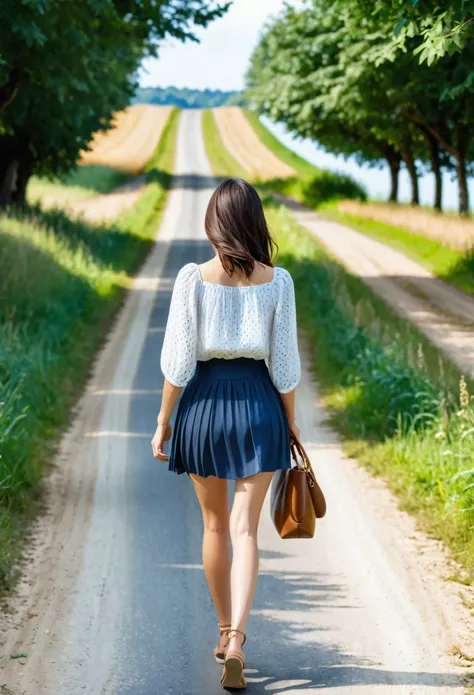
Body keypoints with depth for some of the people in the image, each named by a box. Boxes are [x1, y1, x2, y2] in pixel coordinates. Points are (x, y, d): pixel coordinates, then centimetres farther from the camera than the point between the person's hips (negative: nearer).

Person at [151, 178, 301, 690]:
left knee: (215, 523, 17)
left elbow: (178, 359, -7)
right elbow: (284, 363, -2)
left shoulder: (192, 278, -7)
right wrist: (290, 423, 10)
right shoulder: (277, 281, -4)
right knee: (245, 529, -1)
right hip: (259, 404, 0)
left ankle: (225, 632, 29)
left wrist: (164, 421, 2)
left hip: (204, 402, 0)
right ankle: (236, 640, -17)